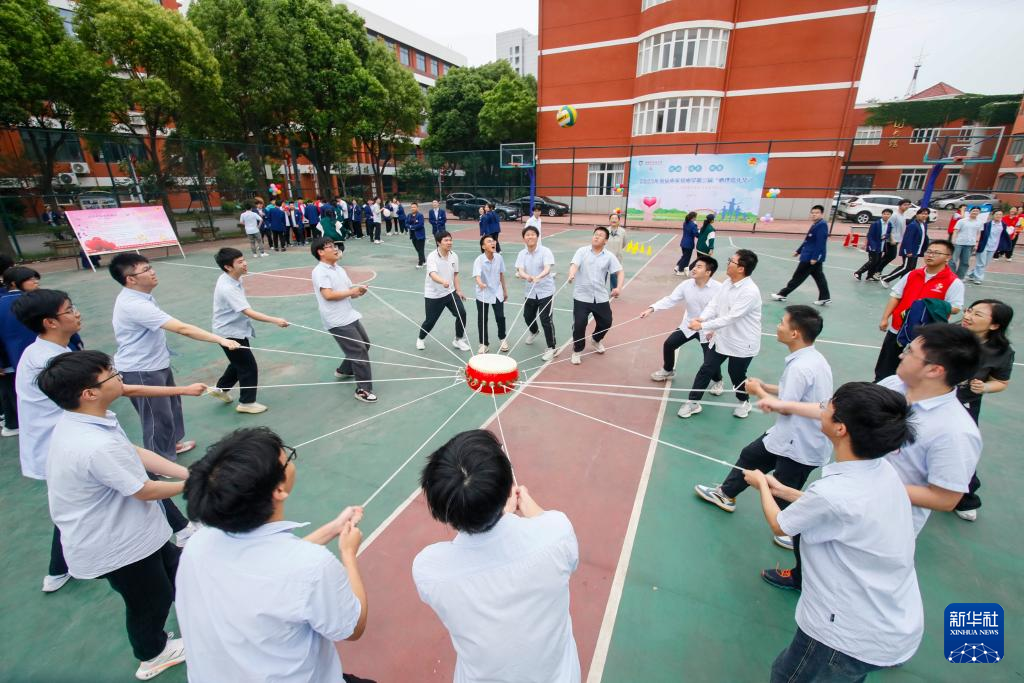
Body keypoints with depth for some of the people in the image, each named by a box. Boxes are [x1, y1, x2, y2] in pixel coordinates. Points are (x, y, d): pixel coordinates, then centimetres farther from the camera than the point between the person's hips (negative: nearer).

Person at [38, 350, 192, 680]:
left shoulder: (78, 420, -10)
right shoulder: (98, 447, -39)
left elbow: (136, 453, -2)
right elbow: (145, 491, -25)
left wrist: (188, 473, -7)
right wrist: (188, 486, -7)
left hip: (129, 529, 8)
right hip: (118, 545, -8)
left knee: (176, 570, 27)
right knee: (149, 601, 20)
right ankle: (153, 655, 49)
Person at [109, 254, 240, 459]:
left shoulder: (138, 296, 2)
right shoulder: (135, 305, -31)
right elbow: (182, 329, -38)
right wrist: (220, 340, -39)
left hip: (156, 364, 10)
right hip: (141, 371, -10)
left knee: (172, 405, 25)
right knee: (158, 418, 3)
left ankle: (172, 443, 46)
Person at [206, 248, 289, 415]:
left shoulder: (233, 279, -2)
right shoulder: (227, 288, -31)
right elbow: (248, 312, -38)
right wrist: (275, 320, -43)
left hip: (236, 330, 10)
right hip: (230, 333, -10)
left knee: (239, 363, 25)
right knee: (249, 367, 0)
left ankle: (220, 388, 44)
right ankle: (246, 403, 15)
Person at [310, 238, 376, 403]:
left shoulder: (339, 269, 13)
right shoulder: (319, 272, -12)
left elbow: (351, 293, 14)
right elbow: (328, 295, -23)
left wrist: (359, 290, -8)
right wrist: (351, 292, -14)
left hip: (350, 316, 9)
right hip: (337, 321, -9)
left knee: (365, 344, 22)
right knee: (359, 351, -9)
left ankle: (344, 370, 42)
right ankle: (363, 390, 1)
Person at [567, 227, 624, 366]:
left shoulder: (609, 256, 3)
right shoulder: (582, 251, -2)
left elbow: (620, 271, 1)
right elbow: (574, 265, -16)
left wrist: (618, 287, -17)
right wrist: (571, 275, -40)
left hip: (601, 297, 3)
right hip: (582, 296, -3)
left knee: (606, 322, 10)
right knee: (579, 324, -9)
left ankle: (597, 340, 44)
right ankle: (577, 351, 14)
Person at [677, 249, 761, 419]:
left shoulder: (750, 292, -27)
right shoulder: (728, 282, -3)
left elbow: (731, 318, -31)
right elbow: (714, 304, -3)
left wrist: (703, 326, -31)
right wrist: (701, 318, -22)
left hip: (742, 344, -6)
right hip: (721, 338, 6)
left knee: (736, 375, 14)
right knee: (706, 370, 8)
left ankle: (744, 402, 43)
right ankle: (693, 402, 21)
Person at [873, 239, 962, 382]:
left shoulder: (954, 282, -8)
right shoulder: (912, 274, 4)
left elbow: (955, 308, -10)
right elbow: (895, 296, 6)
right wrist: (885, 318, -1)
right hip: (896, 329, 4)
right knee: (885, 368, 13)